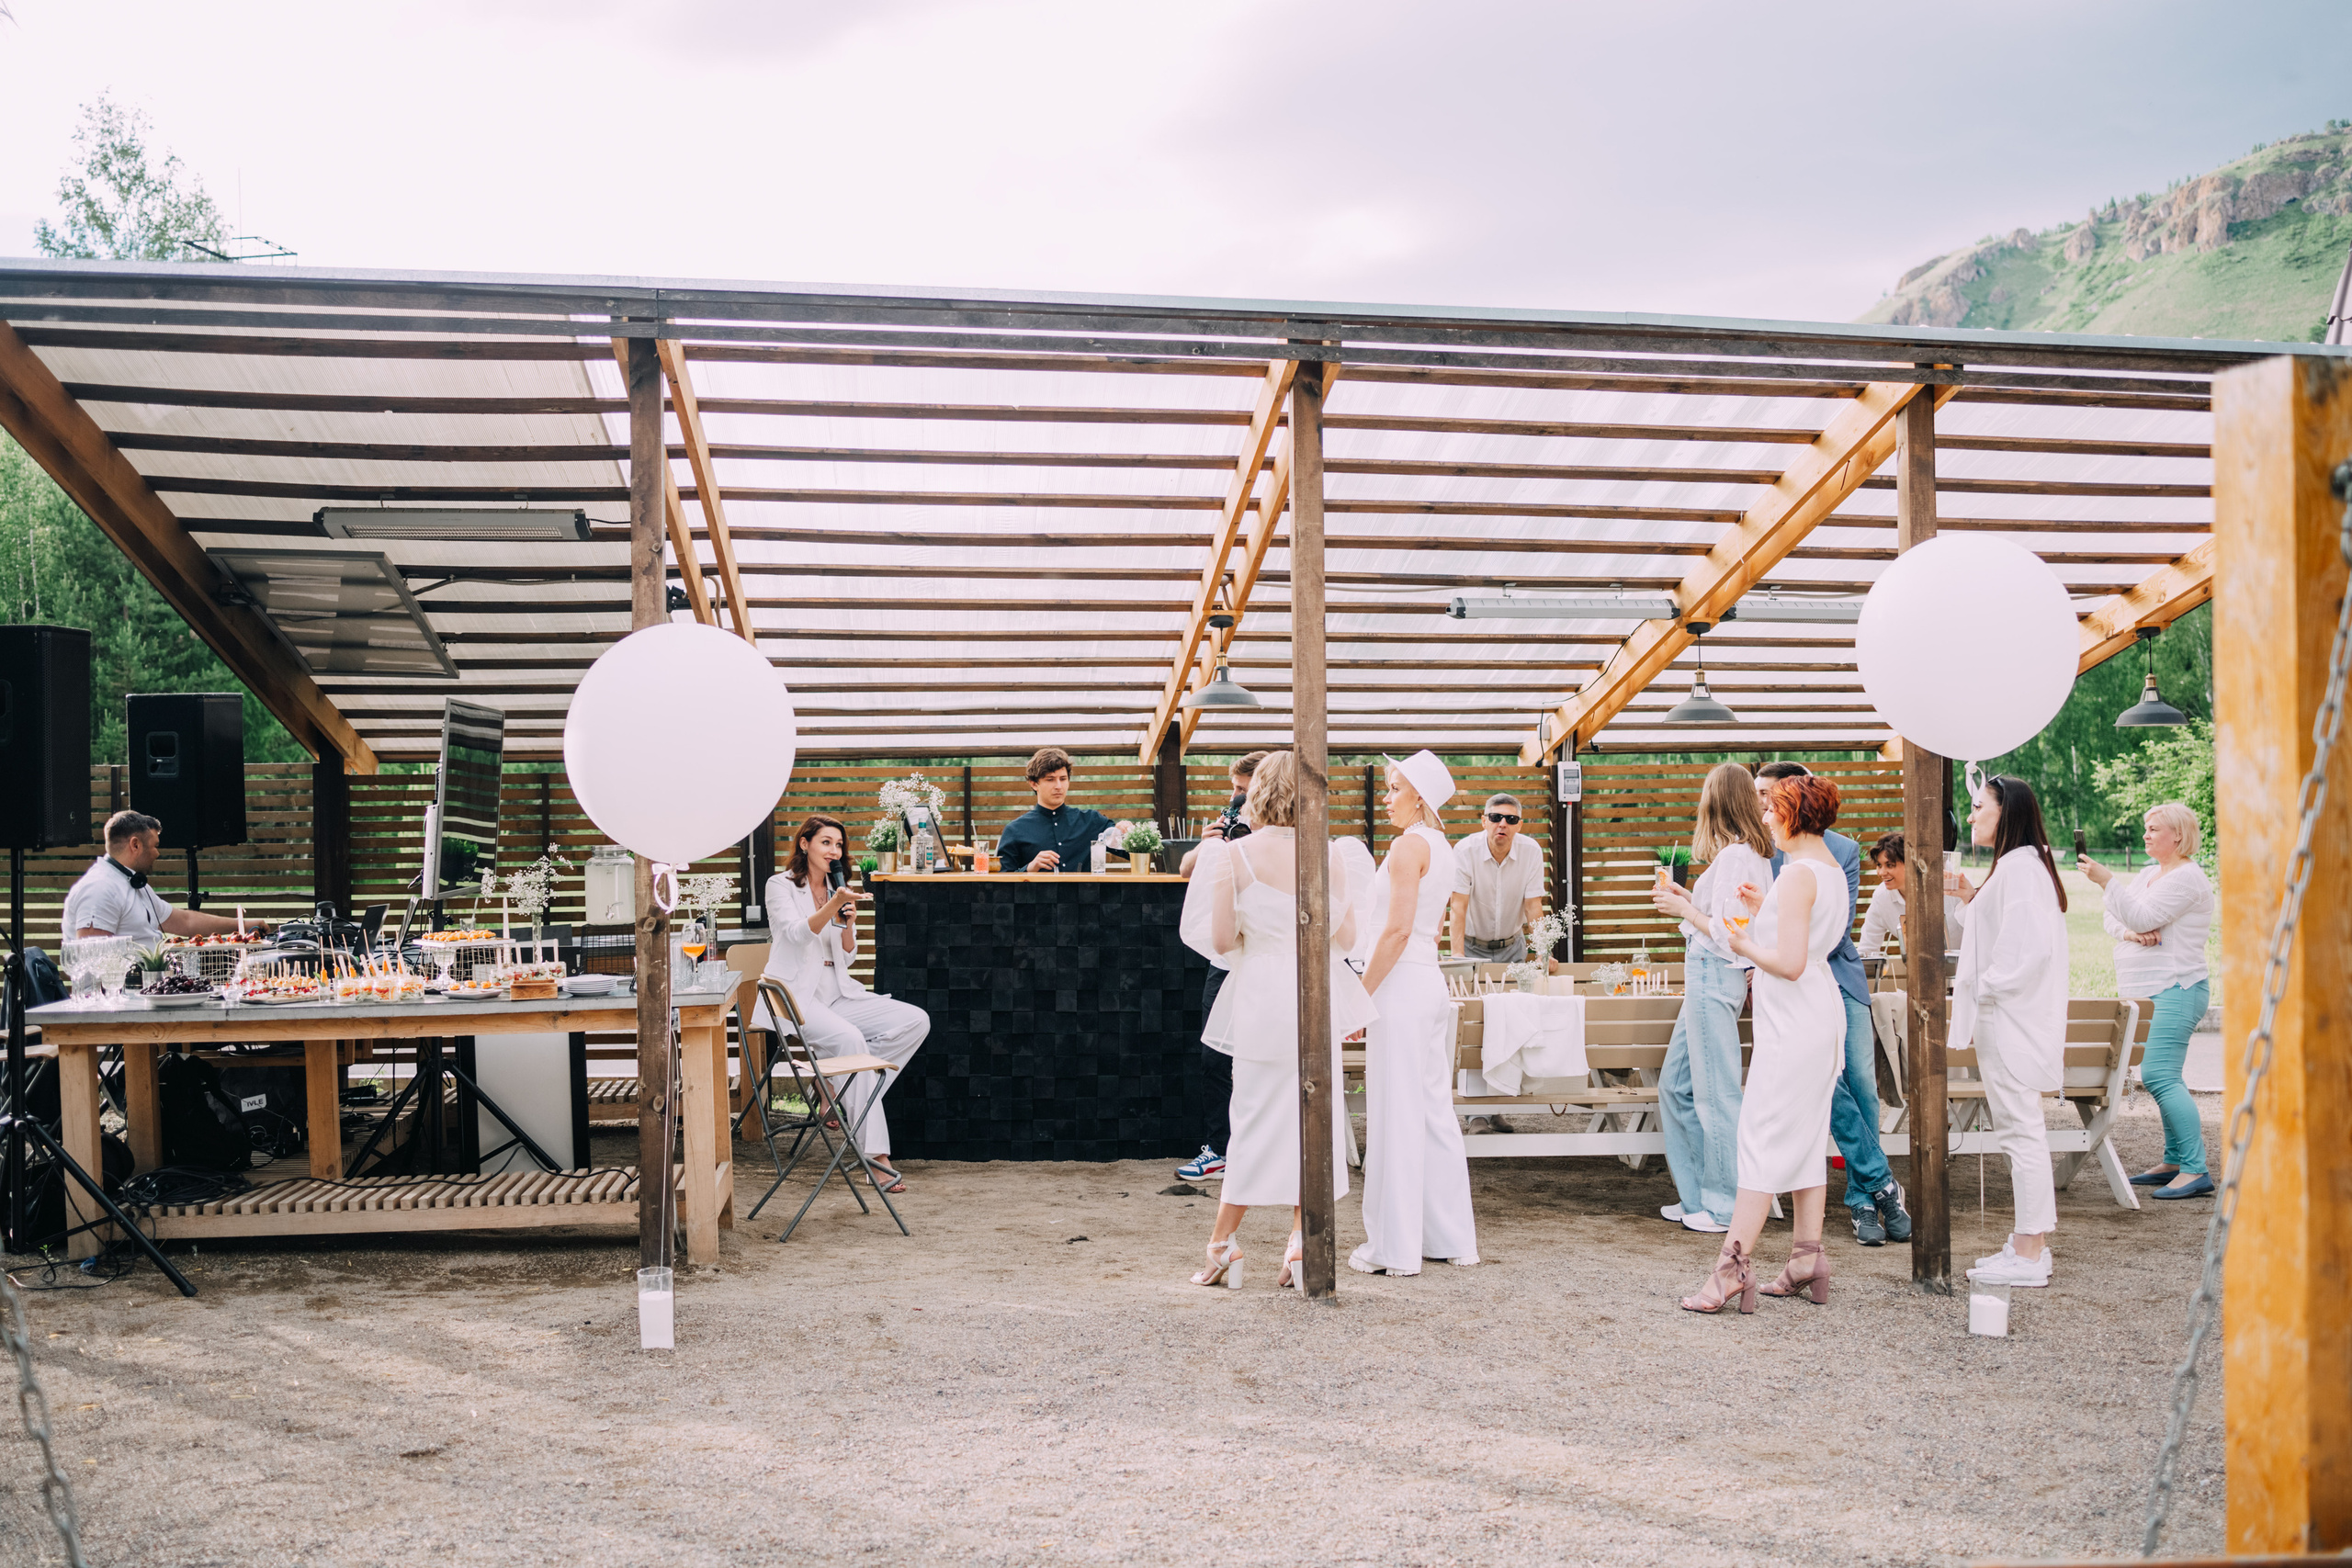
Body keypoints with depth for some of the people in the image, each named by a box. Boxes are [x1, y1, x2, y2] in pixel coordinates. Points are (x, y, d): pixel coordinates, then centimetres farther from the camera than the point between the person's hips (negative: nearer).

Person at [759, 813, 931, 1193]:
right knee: (851, 1038, -34)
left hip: (837, 991, 7)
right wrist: (833, 905, -31)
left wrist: (850, 921, -4)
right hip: (797, 994, -7)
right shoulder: (781, 884, 1)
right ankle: (875, 1151, -31)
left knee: (916, 1022, -13)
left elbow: (847, 957, 15)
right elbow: (797, 933, -17)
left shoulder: (838, 889, 19)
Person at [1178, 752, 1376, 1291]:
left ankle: (1223, 1244, 12)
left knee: (1256, 1118, 8)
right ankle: (1302, 1247, 12)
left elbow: (1220, 939, -7)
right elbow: (1346, 937, 0)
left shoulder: (1235, 854, -7)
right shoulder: (1331, 854, -4)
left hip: (1262, 997, -1)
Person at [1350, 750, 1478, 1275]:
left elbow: (1397, 930, -20)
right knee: (1434, 1111, 13)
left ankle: (1395, 1247, 3)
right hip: (1431, 982, 9)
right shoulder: (1441, 847, 16)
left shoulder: (1408, 844, -12)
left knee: (1395, 1116, -3)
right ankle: (1452, 1237, 19)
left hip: (1401, 984, -9)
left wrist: (1360, 995, -16)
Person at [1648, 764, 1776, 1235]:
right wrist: (1689, 899, 19)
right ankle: (1699, 1194, 23)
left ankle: (1727, 1208, 6)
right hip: (1711, 977, 10)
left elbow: (1726, 933, -19)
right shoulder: (1754, 853, 12)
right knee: (1675, 1084, 15)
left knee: (1715, 1093, -2)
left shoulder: (1733, 856, -16)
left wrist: (1683, 910, -7)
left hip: (1714, 975, -10)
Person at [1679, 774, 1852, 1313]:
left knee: (1762, 1137, -8)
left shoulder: (1799, 874, -17)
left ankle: (1734, 1267, -8)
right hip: (1819, 1012, 10)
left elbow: (1790, 963, -22)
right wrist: (1764, 913, 14)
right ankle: (1808, 1260, 18)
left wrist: (1743, 945, -8)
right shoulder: (1832, 869, 14)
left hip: (1793, 1024, -10)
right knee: (1804, 1139, 14)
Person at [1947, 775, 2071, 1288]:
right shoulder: (2018, 864, 18)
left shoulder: (2019, 866, -16)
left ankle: (2028, 1255, -2)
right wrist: (1971, 900, 13)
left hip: (2012, 1020, -11)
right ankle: (2030, 1243, 22)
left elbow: (2029, 948, -24)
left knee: (2022, 1130, -6)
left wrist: (1984, 993, -17)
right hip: (2006, 1020, 11)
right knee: (2017, 1129, 14)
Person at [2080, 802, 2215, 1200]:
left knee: (2158, 1075, -18)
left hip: (2175, 991, -10)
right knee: (2160, 1077, 12)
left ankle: (2195, 1171, -17)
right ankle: (2175, 1162, 19)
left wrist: (2105, 880, -22)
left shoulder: (2188, 877, -10)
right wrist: (2129, 932, -7)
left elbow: (2142, 917, -19)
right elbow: (2114, 918, 14)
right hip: (2147, 993, 10)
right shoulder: (2149, 873, 18)